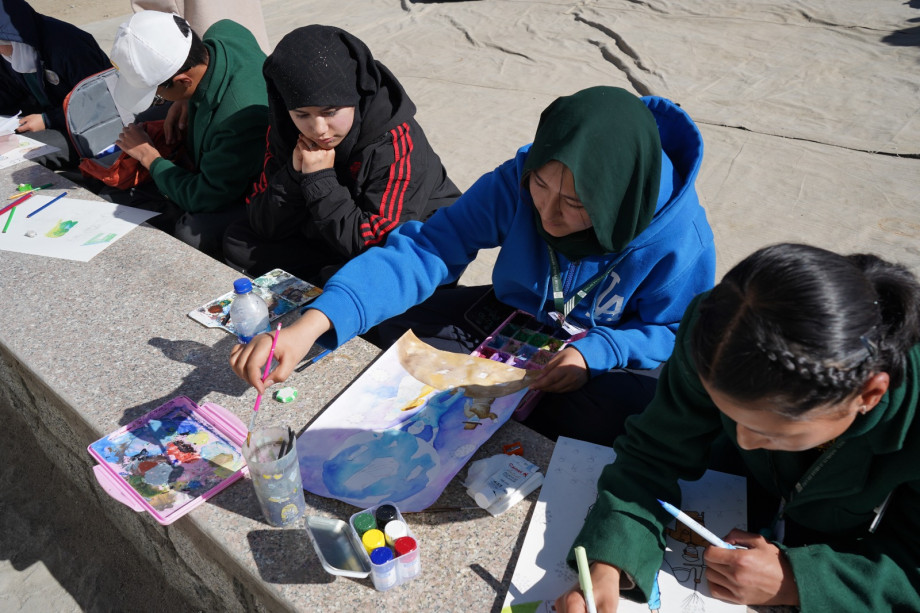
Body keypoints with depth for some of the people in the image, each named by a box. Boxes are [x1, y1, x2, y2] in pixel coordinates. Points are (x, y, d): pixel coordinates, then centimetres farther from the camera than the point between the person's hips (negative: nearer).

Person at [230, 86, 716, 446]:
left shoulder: (680, 237, -27)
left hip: (607, 360, -1)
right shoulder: (514, 183, -23)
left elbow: (676, 334, -12)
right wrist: (313, 325, -43)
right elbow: (424, 252, -30)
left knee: (641, 412, -35)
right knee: (393, 318, -13)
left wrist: (597, 351, -33)